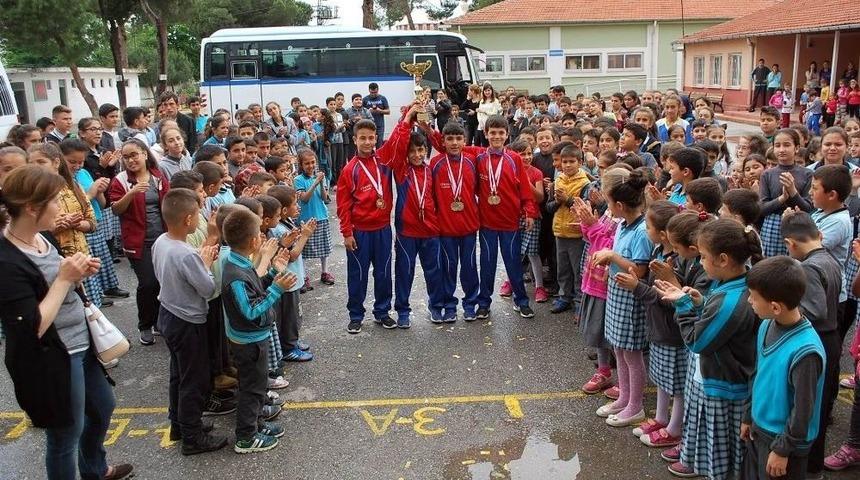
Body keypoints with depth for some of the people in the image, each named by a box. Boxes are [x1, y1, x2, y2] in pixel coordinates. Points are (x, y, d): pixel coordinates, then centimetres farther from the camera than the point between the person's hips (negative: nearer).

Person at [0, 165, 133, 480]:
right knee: (66, 433, 10)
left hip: (79, 344, 10)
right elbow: (33, 329, -27)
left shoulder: (41, 237, 0)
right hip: (51, 361, -10)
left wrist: (78, 275, -5)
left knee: (103, 406, 27)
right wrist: (64, 278, -24)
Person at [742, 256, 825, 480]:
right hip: (759, 429, 7)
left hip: (785, 439, -7)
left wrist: (782, 450, -13)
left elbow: (803, 410, -21)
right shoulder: (766, 325, -6)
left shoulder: (805, 351, -29)